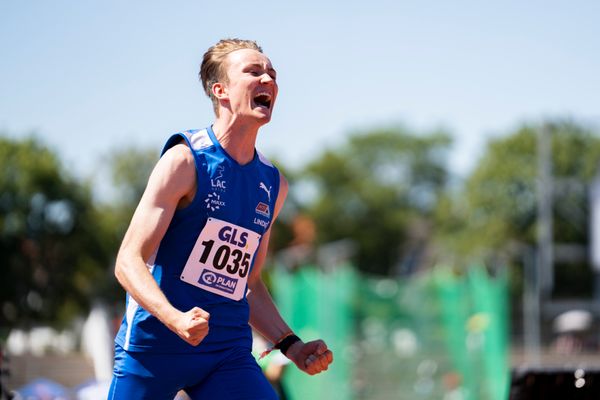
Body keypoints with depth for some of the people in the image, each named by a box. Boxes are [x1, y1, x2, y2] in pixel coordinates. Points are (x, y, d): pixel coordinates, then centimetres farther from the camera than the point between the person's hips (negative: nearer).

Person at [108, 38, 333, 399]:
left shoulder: (273, 184, 11)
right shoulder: (187, 160, -7)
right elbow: (129, 262, -12)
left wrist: (290, 345, 9)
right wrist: (176, 319, -28)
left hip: (229, 355, 5)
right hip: (153, 345, -5)